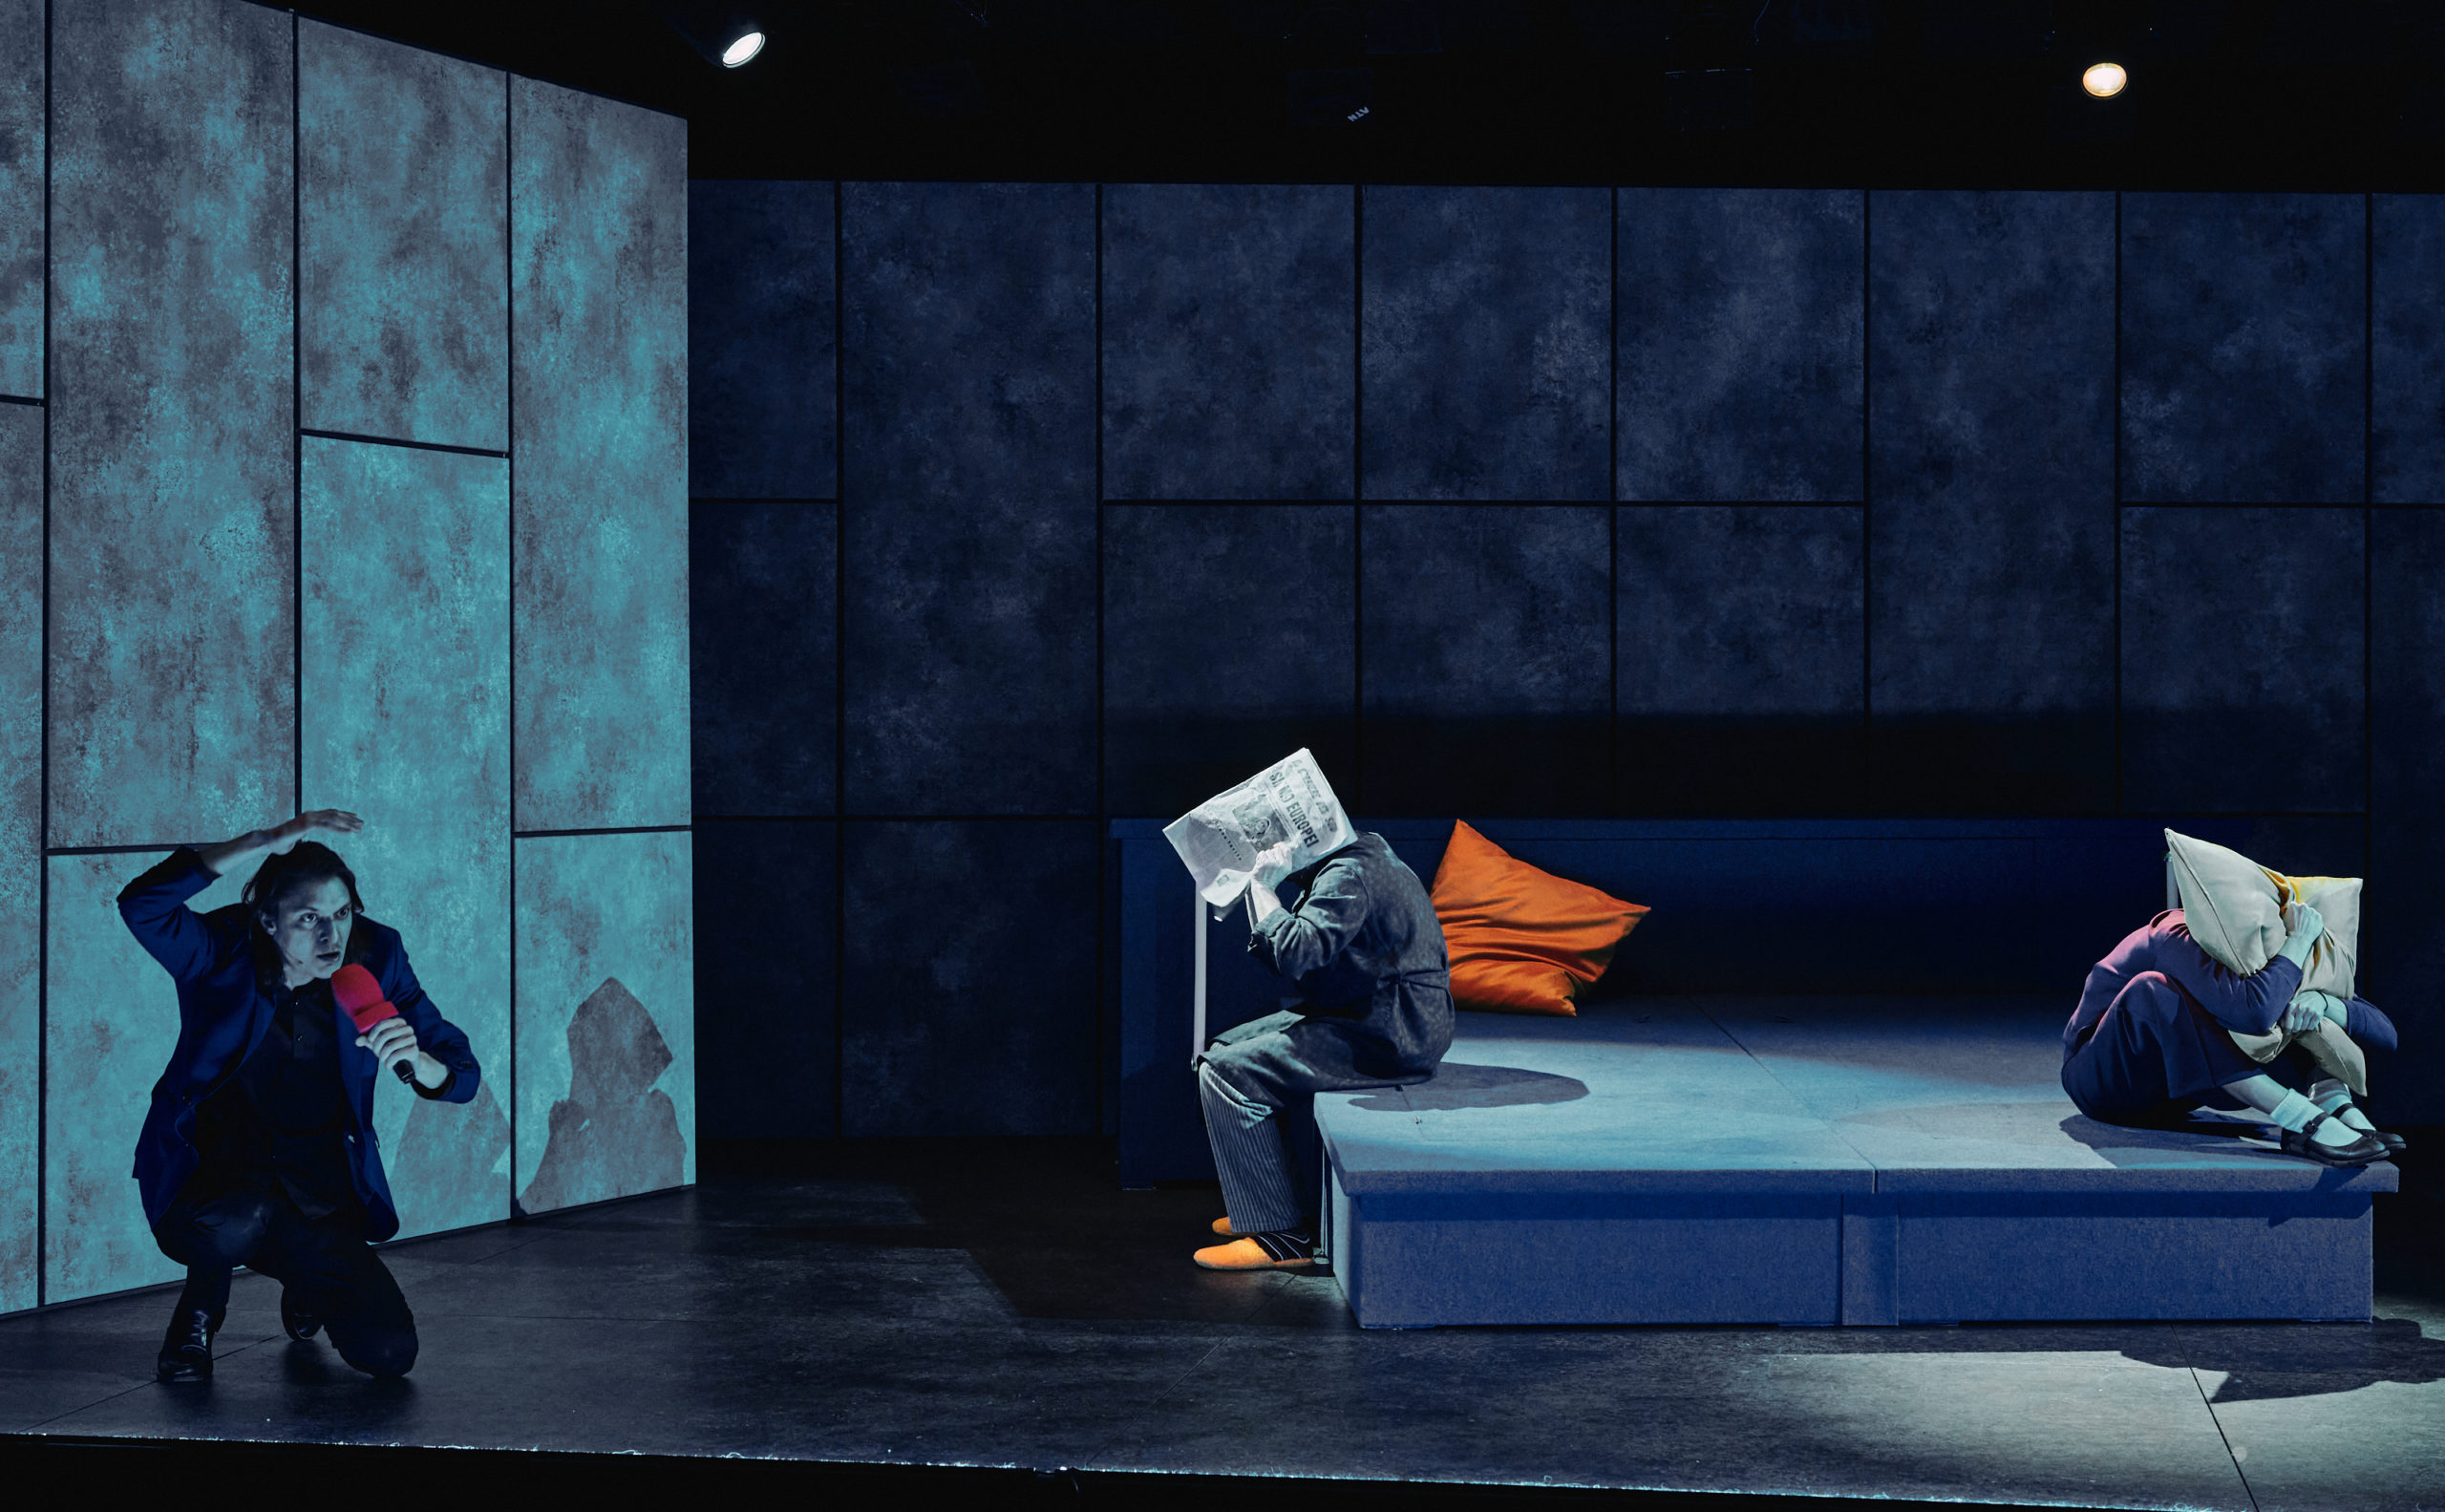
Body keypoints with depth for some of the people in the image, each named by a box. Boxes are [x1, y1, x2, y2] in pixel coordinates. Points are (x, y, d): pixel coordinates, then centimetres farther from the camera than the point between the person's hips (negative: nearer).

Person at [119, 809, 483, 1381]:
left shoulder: (375, 958, -6)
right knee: (237, 1220, -40)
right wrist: (267, 841, -39)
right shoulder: (224, 954, -14)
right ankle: (198, 1314, -1)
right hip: (208, 1179, -3)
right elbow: (141, 905, -35)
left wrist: (416, 1061, -32)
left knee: (390, 1353, -12)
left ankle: (307, 1281, 25)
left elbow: (463, 1077, -6)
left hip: (319, 1199, 3)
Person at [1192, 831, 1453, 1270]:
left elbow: (1296, 952, -31)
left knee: (1229, 1076, -15)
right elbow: (1287, 959, 16)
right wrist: (1261, 884, 3)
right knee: (1224, 1051, 14)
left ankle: (1281, 1238, -12)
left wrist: (1261, 886, -17)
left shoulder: (1348, 875, -18)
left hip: (1390, 1035, -11)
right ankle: (1258, 1207, 19)